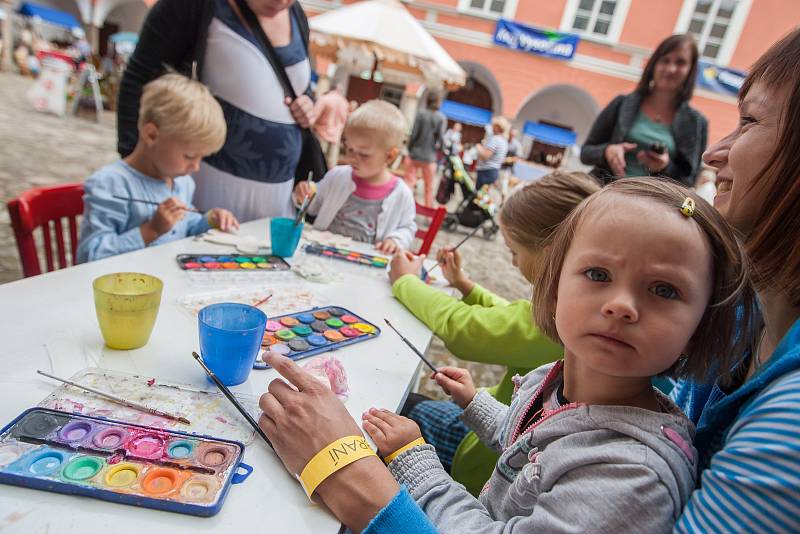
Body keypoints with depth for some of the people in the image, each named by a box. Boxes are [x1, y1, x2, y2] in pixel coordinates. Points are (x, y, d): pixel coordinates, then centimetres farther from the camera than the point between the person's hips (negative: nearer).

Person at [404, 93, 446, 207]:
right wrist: (438, 147, 9)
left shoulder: (421, 113, -6)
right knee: (429, 186, 16)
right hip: (430, 157, 1)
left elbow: (414, 134, -9)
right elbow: (441, 138, -11)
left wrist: (409, 149, 5)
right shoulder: (442, 118, -4)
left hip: (415, 154, -1)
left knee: (408, 183, 2)